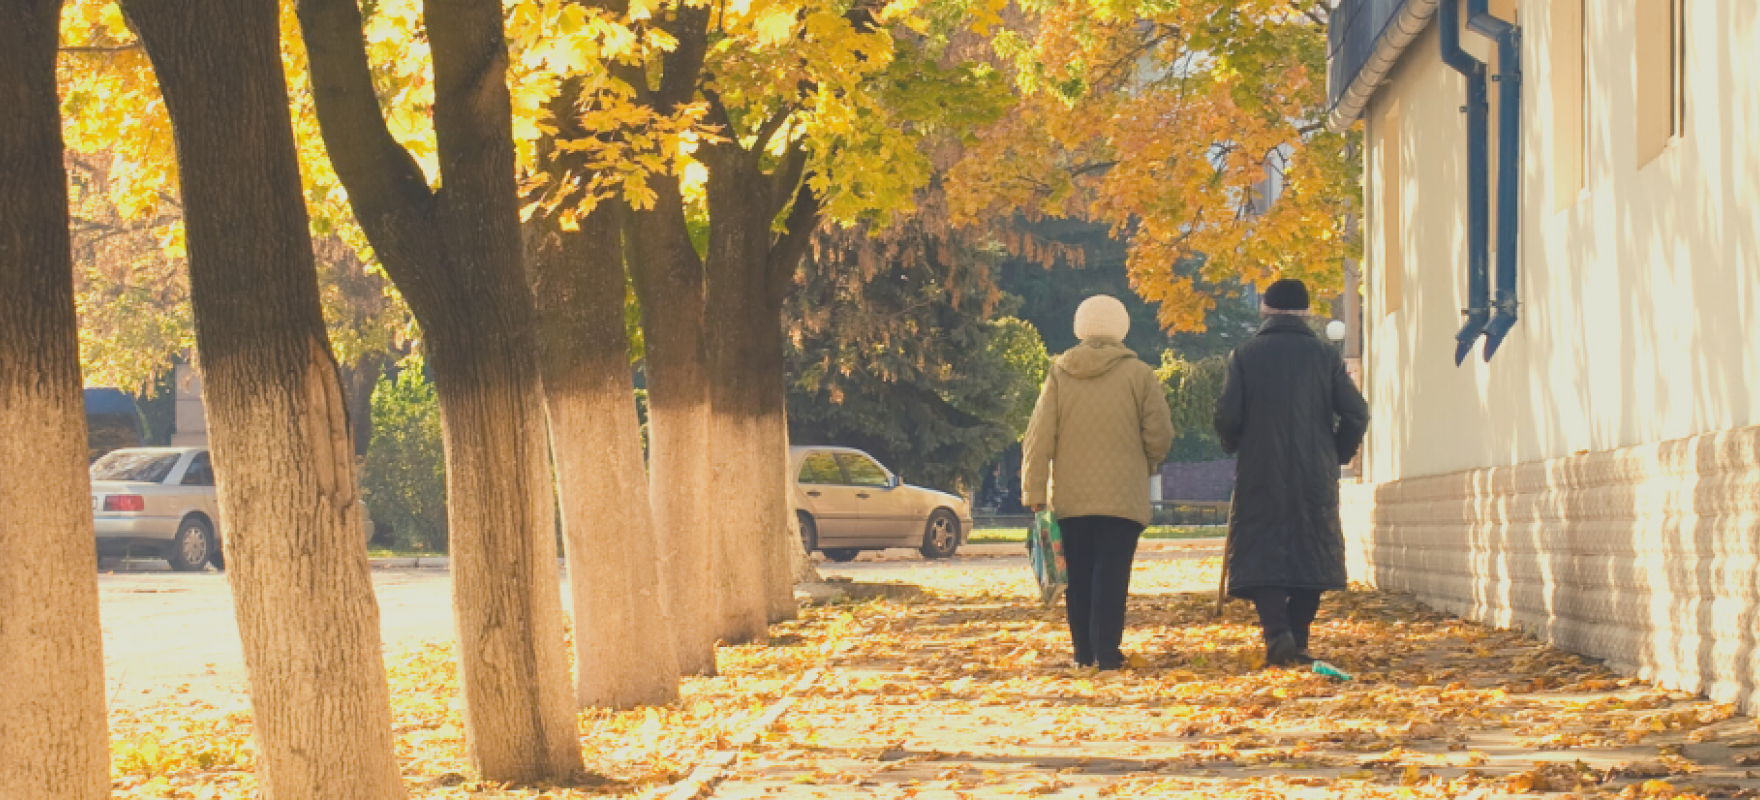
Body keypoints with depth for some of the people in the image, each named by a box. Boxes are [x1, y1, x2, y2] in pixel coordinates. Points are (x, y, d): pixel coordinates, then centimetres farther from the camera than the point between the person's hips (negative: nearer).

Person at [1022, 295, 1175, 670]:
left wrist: (1034, 492, 2)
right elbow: (1160, 435, -3)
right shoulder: (1138, 374, -3)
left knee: (1078, 575, 9)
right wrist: (1145, 464, 17)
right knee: (1111, 573, -4)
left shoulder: (1059, 374, 3)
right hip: (1122, 496, -2)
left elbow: (1039, 438, 0)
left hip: (1070, 498, 2)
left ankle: (1084, 652, 11)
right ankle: (1106, 650, -12)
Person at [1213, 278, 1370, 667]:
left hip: (1259, 474, -1)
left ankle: (1276, 630, -19)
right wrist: (1337, 455, 11)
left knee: (1260, 552, 1)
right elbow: (1355, 412, -3)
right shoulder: (1324, 355, 3)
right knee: (1311, 553, 10)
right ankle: (1299, 641, 7)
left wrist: (1235, 447, 12)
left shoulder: (1245, 355, 0)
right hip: (1315, 475, 1)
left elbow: (1227, 414, -8)